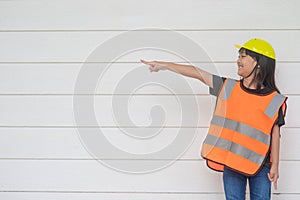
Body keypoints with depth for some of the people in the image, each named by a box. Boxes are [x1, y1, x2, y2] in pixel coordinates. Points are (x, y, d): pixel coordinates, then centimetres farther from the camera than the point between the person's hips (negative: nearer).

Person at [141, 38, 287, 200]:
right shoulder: (228, 88, 2)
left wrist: (275, 166, -2)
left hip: (260, 165, -2)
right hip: (231, 162, 2)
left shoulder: (274, 100, -5)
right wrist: (163, 65, 2)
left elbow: (275, 134, -2)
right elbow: (198, 73, 0)